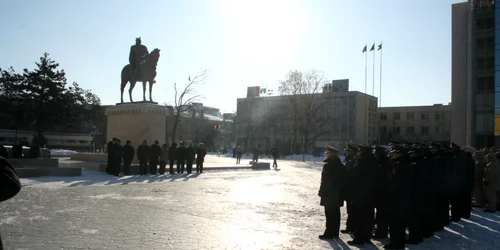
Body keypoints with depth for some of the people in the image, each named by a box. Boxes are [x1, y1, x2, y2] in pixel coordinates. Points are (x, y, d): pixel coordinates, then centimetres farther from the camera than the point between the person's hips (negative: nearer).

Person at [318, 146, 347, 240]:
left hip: (329, 194, -8)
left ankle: (329, 233, 2)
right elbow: (343, 179, 10)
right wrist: (341, 191, 15)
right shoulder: (340, 165, 8)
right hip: (338, 194, 8)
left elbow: (325, 181, -18)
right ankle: (335, 232, 21)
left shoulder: (328, 165, -16)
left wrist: (321, 192, -10)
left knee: (329, 214, -2)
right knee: (336, 213, 13)